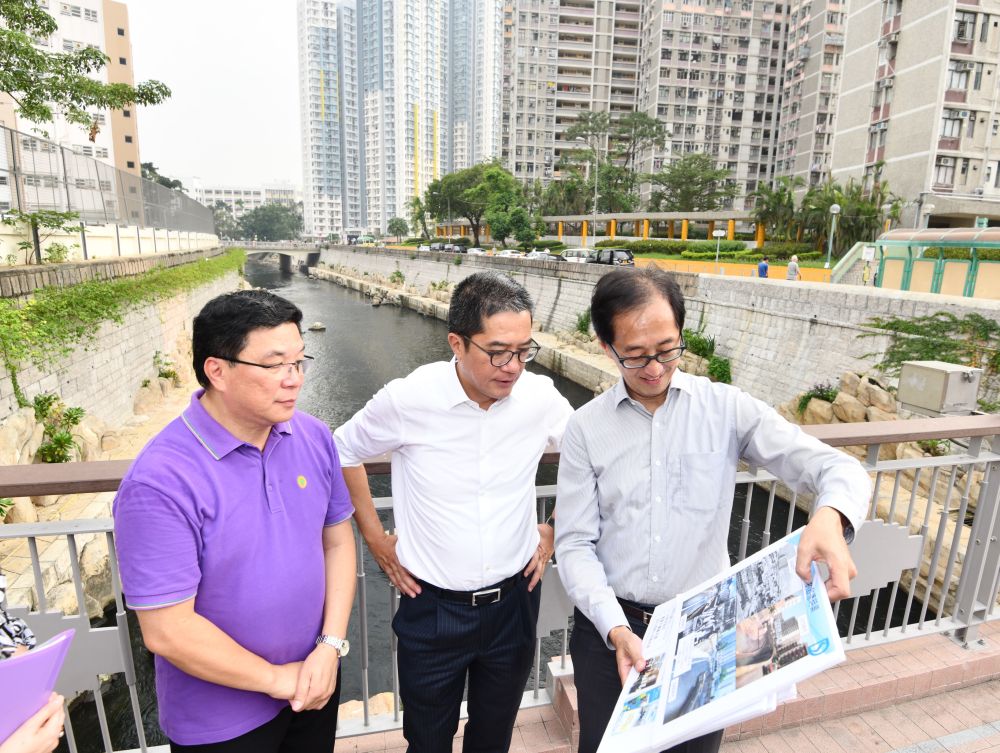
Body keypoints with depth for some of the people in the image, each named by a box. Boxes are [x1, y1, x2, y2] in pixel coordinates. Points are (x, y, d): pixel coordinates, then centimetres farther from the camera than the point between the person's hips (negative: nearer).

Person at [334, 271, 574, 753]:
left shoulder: (540, 398, -14)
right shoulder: (407, 399, -19)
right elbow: (343, 452, -1)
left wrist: (555, 530, 4)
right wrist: (374, 537, -1)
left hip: (514, 601, 2)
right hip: (431, 606, -1)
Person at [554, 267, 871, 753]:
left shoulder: (727, 409, -7)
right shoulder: (586, 428, -8)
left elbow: (839, 468, -11)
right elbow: (575, 545, -8)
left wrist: (830, 516, -34)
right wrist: (616, 628, -20)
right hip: (611, 626, 0)